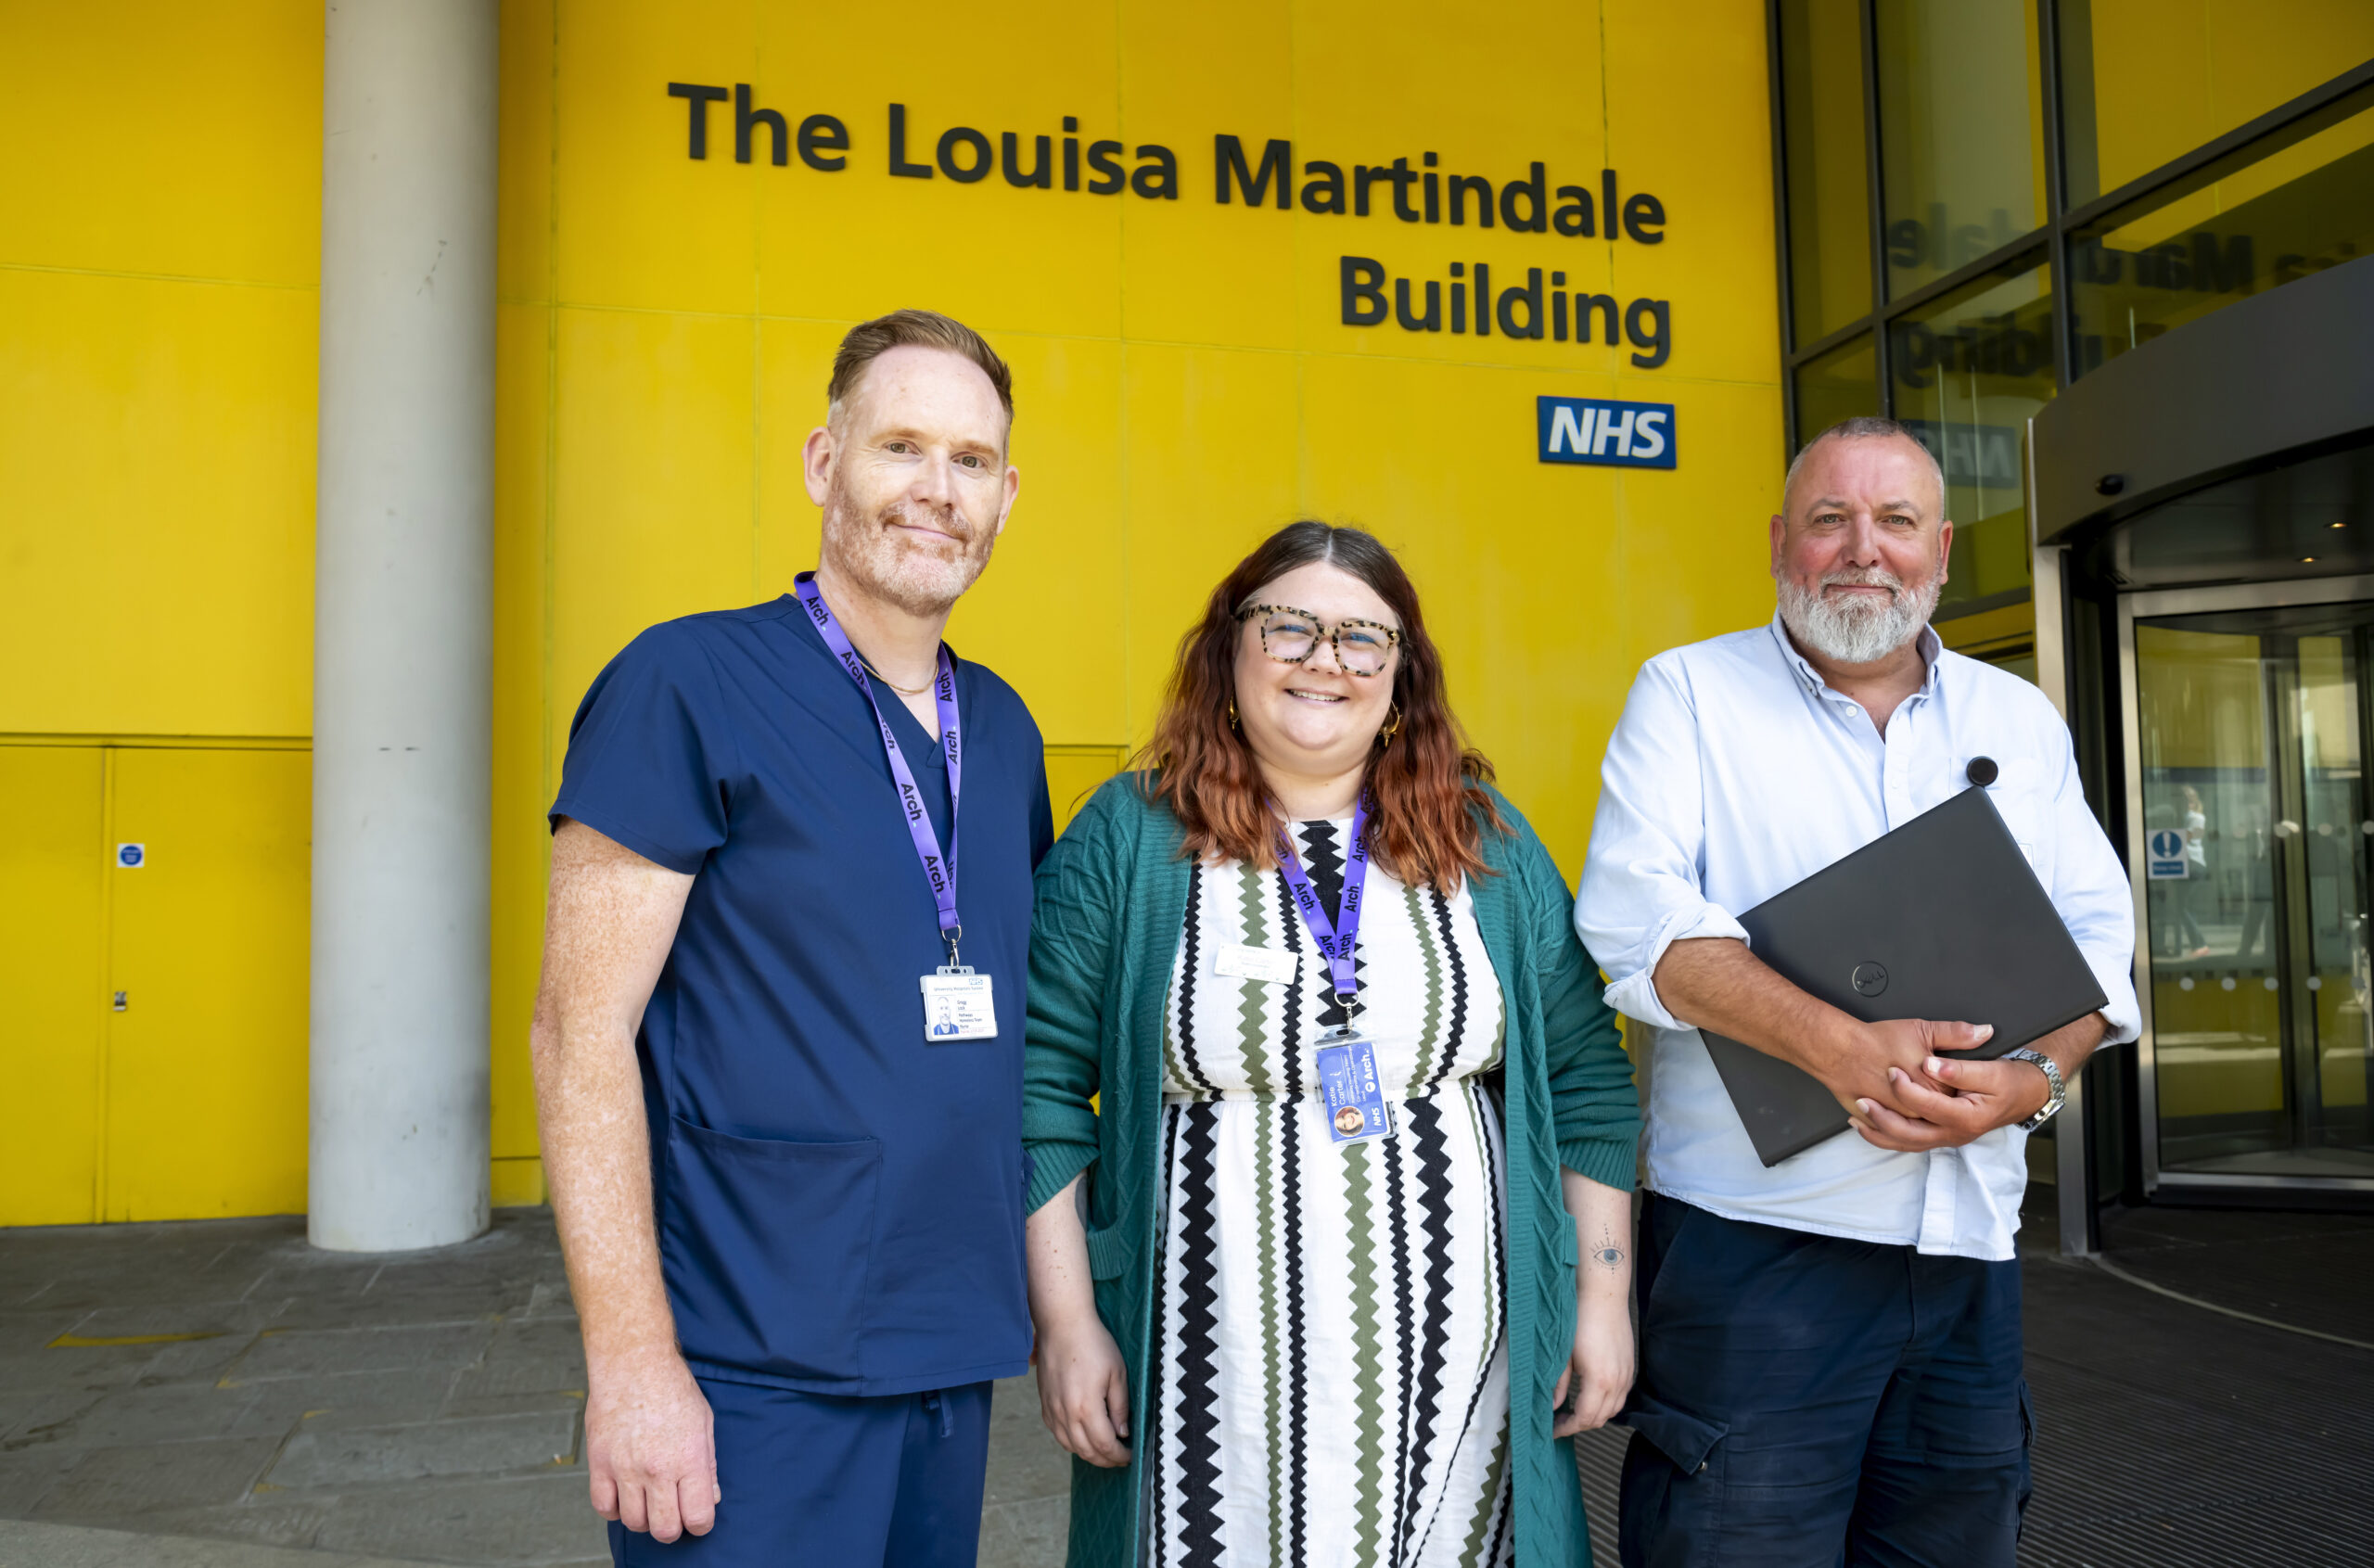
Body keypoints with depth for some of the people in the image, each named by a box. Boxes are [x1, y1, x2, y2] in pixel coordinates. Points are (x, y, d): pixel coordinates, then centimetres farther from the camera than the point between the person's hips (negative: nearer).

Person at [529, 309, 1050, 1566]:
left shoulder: (1002, 729, 9)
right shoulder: (688, 686, -10)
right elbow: (580, 1033, -13)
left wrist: (1063, 1306, 13)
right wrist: (630, 1360, -16)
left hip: (954, 1364, 6)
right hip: (756, 1384, -6)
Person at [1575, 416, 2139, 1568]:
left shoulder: (2019, 719, 14)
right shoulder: (1688, 693, 1)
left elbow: (2097, 932, 10)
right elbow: (1636, 916, -13)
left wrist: (2039, 1075, -12)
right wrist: (1843, 1049, -24)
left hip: (1969, 1253, 5)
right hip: (1753, 1243, -4)